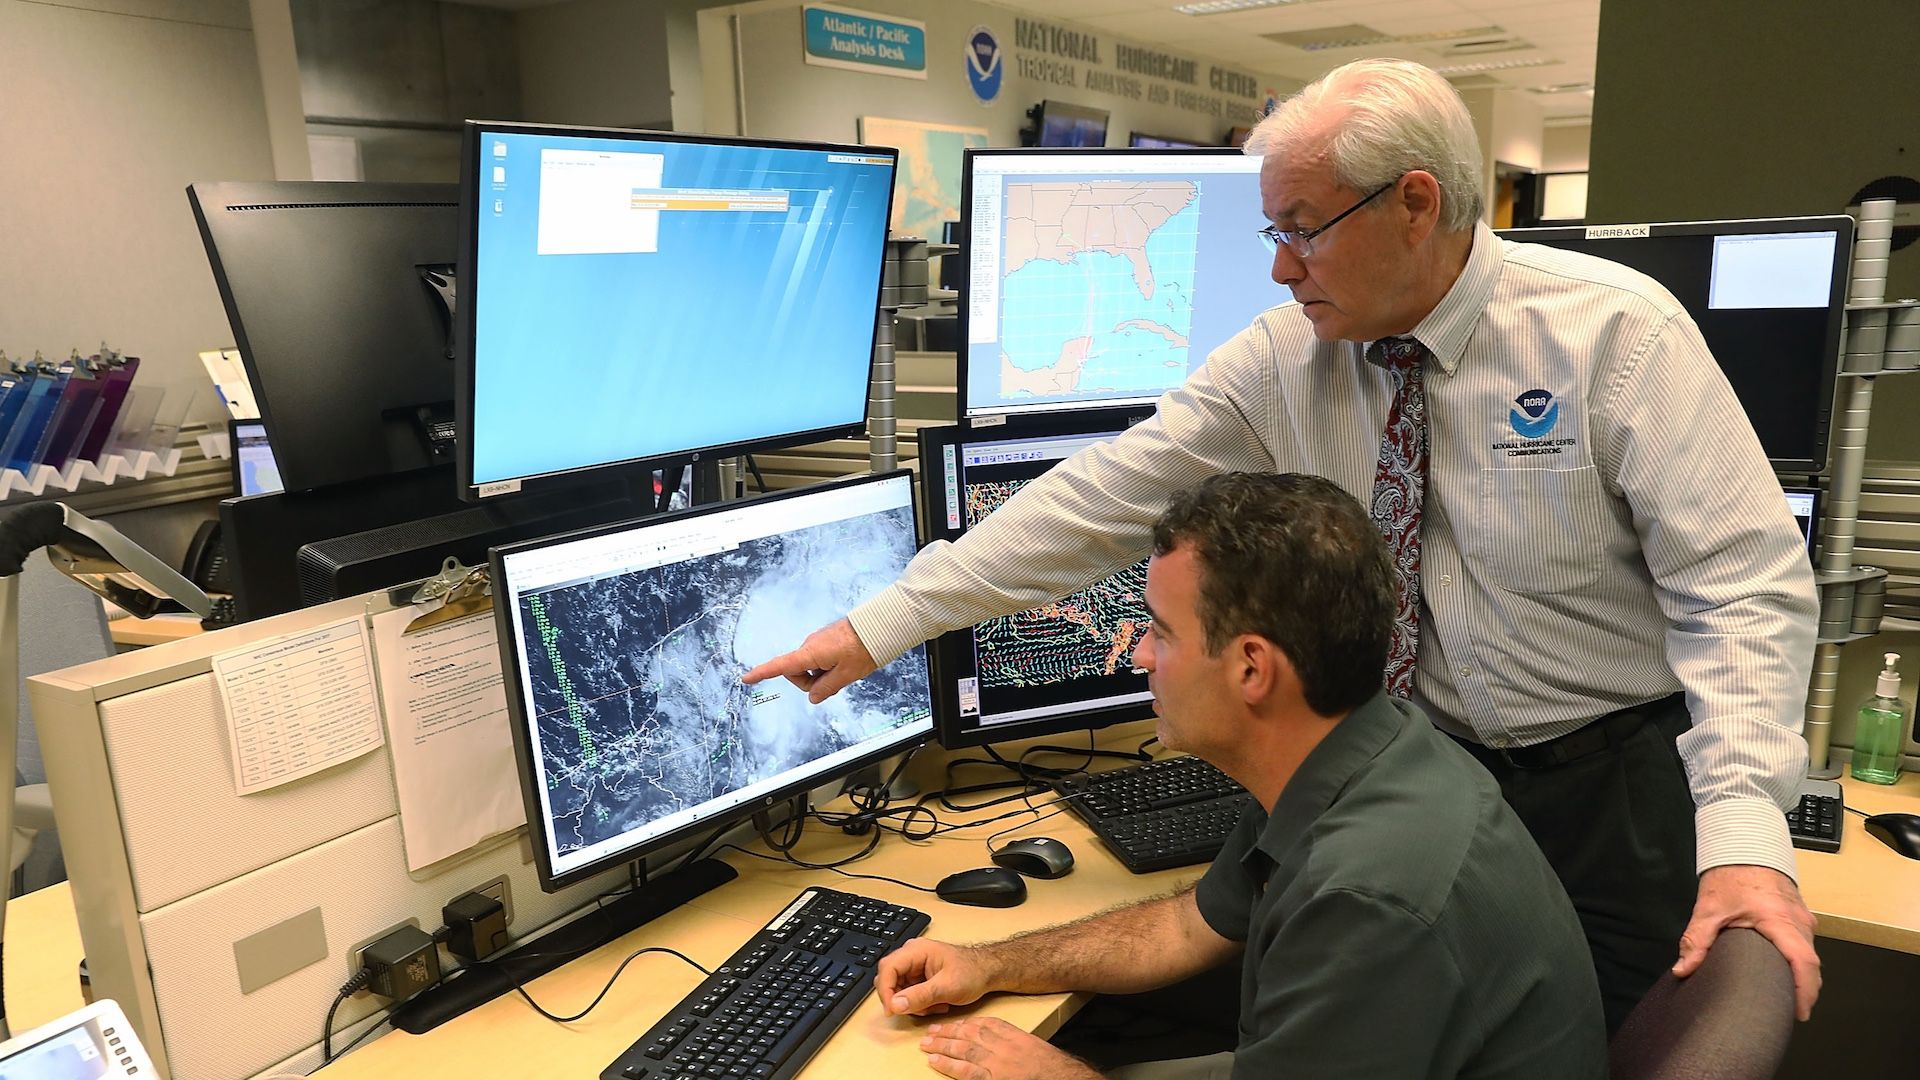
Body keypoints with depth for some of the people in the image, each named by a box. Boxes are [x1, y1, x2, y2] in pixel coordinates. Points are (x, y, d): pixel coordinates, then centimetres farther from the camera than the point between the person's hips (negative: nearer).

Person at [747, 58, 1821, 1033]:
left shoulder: (1619, 331, -17)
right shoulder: (1282, 359, -8)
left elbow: (1745, 584, -15)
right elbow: (1104, 500, -11)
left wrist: (1743, 834, -27)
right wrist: (878, 628, -13)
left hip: (1623, 780, -2)